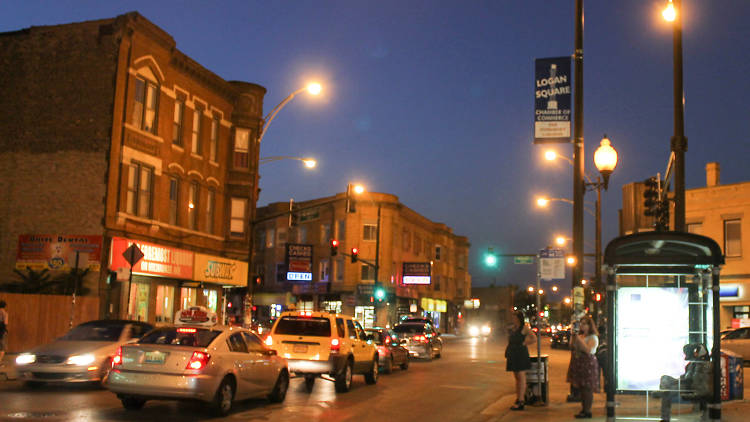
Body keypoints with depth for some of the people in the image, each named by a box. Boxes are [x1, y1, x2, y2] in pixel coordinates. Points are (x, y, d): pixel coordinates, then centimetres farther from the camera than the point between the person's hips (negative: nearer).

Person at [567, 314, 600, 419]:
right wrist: (573, 337, 3)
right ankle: (584, 409, 18)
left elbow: (588, 350, -20)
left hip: (588, 364, -8)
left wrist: (579, 340, -19)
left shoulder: (593, 337, -8)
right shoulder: (580, 336, 16)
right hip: (578, 363, 8)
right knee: (581, 388, 10)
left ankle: (587, 411, -2)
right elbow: (572, 347, 15)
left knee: (587, 388, -6)